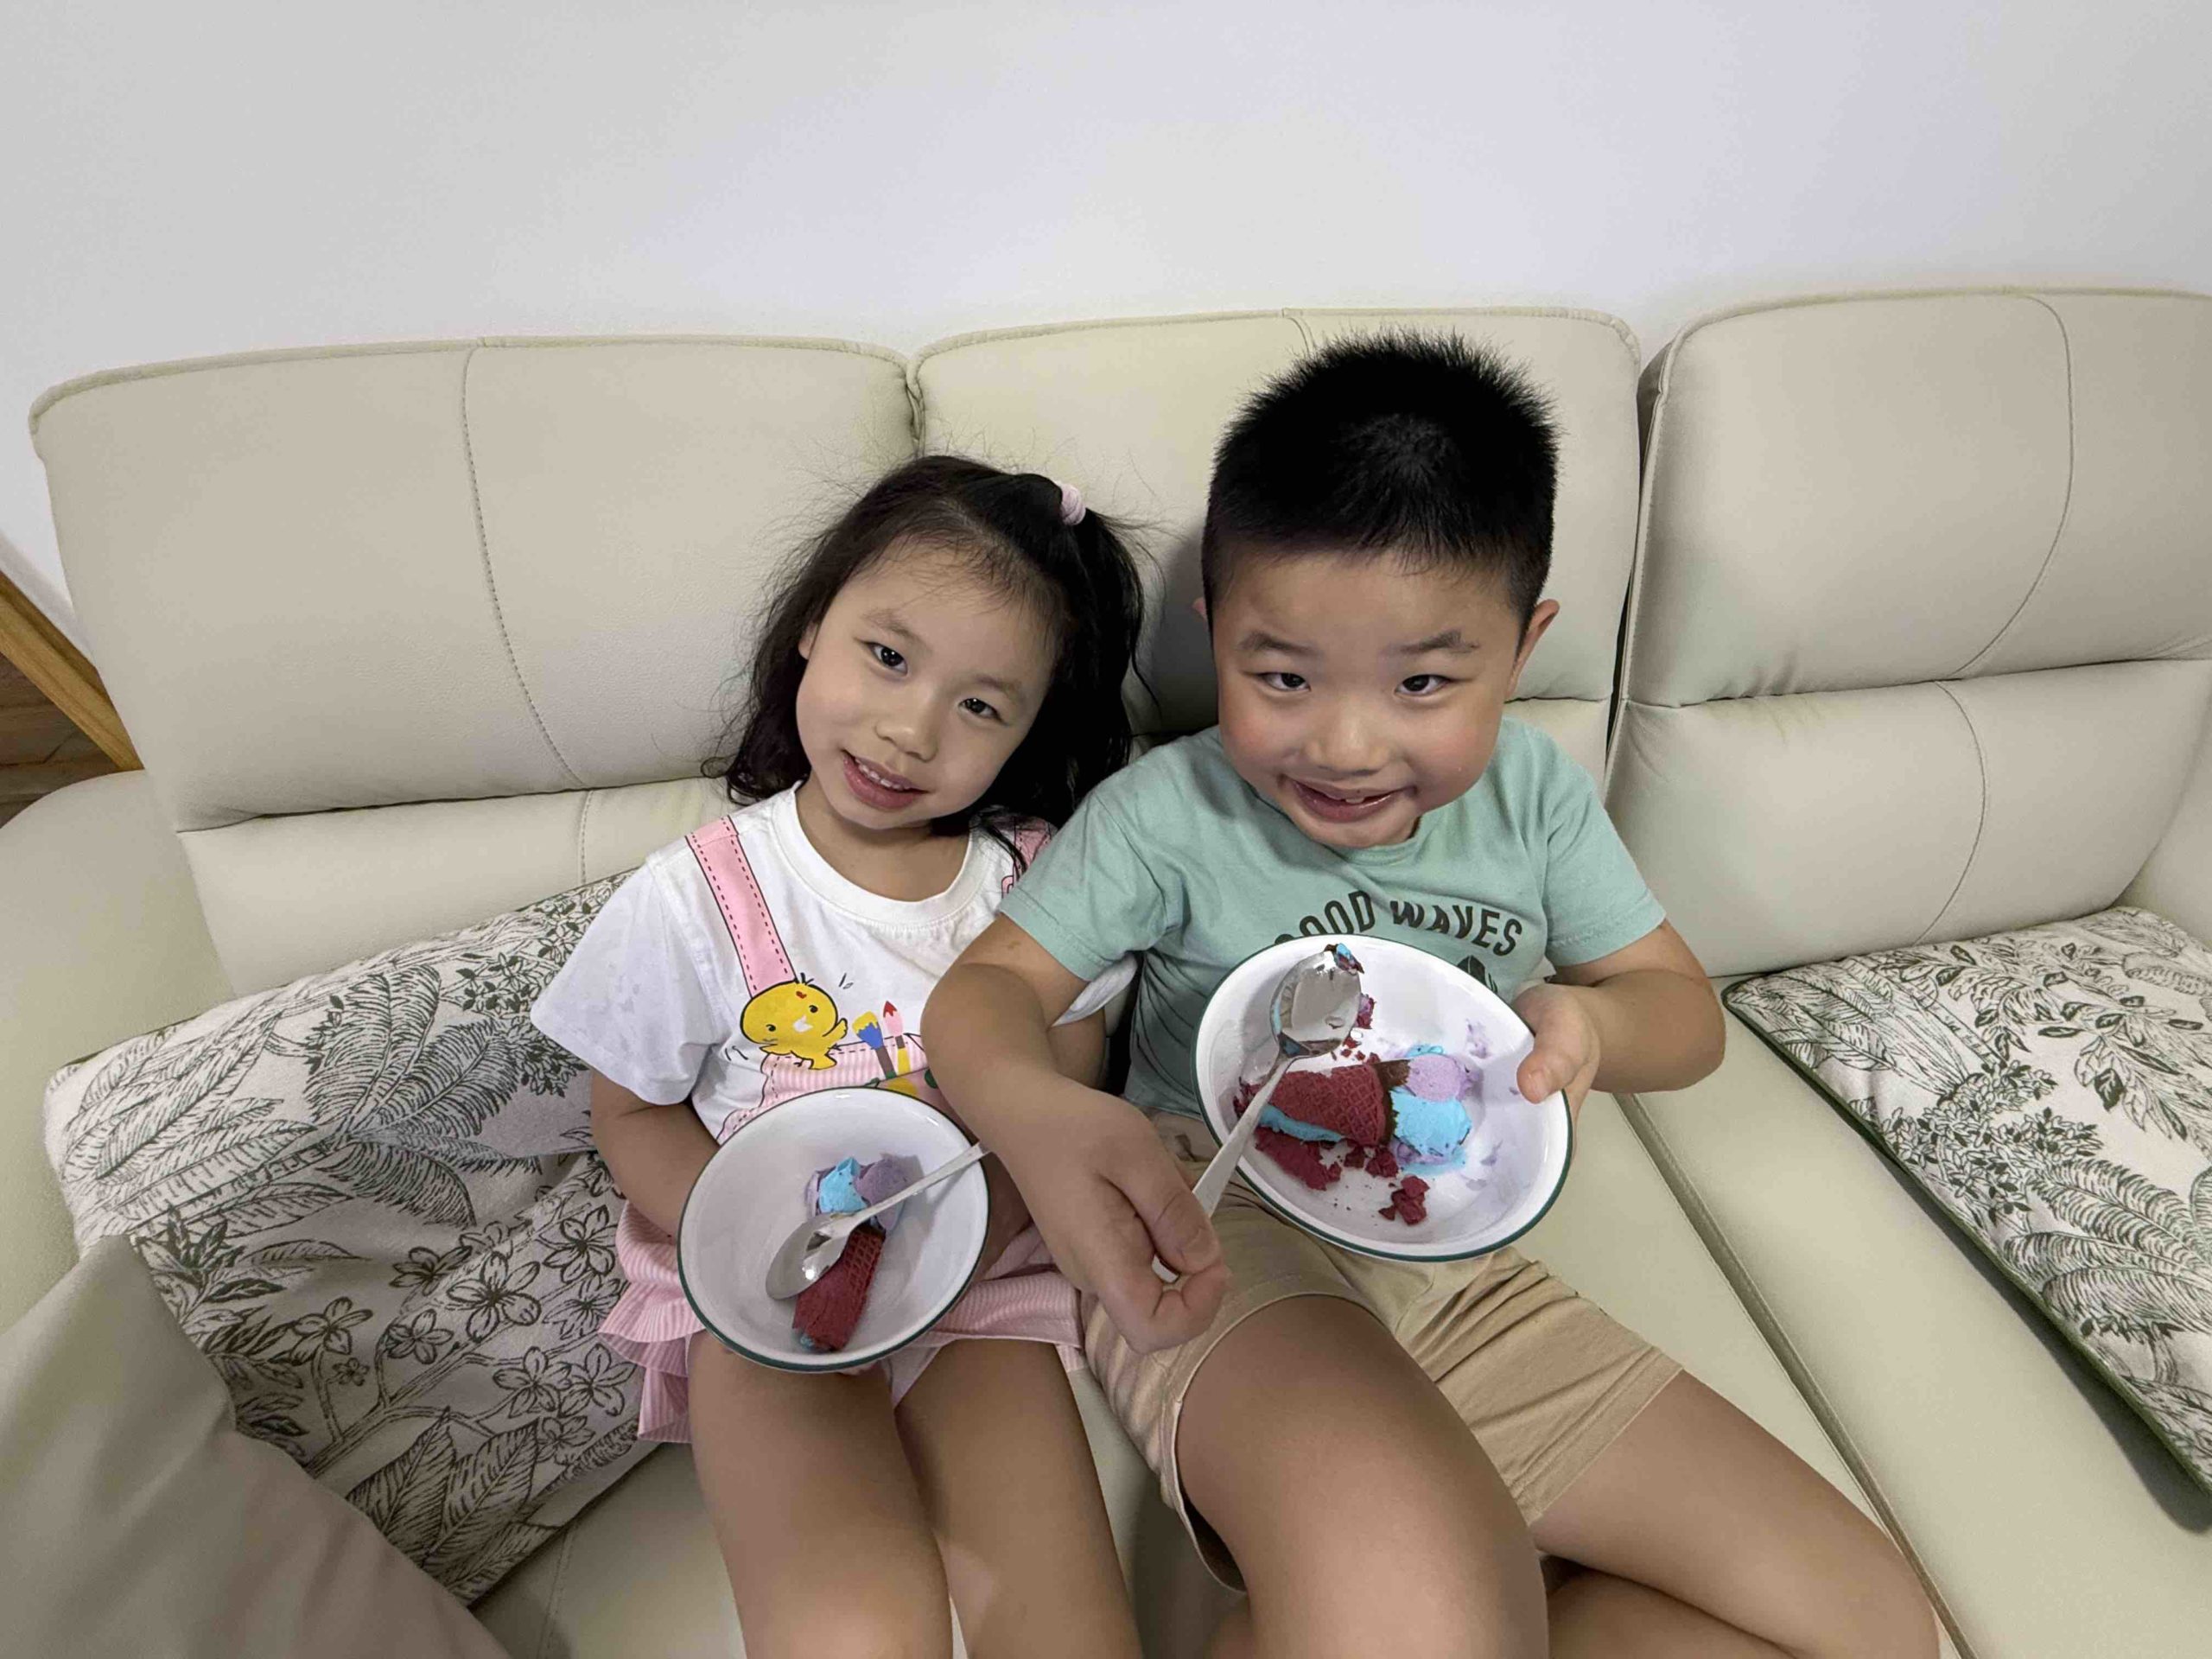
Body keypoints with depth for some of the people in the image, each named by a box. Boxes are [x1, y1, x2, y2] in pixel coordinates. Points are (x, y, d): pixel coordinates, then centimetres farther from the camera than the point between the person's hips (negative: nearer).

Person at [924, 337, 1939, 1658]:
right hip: (1222, 1241, -6)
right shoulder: (1170, 814, -12)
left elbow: (1687, 1013, 7)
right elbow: (987, 988, -11)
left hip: (1459, 1272, 7)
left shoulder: (1535, 792, 1)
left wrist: (1585, 1023, -19)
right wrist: (1037, 1115, -36)